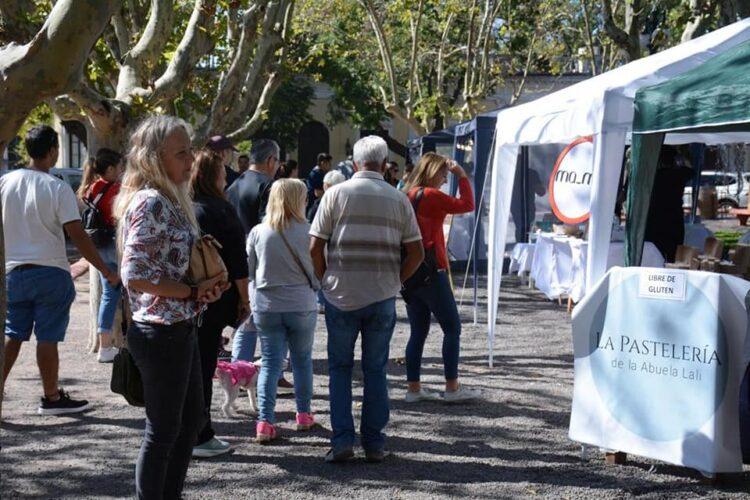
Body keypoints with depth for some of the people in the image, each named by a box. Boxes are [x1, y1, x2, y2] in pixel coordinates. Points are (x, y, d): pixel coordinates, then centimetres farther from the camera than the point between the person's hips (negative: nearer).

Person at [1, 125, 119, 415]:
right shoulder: (58, 188, -11)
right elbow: (77, 234, -15)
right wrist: (106, 271, -10)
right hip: (51, 271, -4)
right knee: (48, 338, 3)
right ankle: (51, 398, 11)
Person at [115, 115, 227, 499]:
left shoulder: (172, 199, 11)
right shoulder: (150, 202, -18)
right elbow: (134, 275, -26)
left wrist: (205, 286, 3)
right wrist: (193, 292, -18)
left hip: (181, 329, 10)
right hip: (161, 332, -10)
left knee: (192, 420, 20)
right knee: (163, 431, 2)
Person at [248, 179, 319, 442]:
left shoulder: (258, 232, -5)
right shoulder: (307, 231, -12)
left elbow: (248, 271, 6)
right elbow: (317, 272, -5)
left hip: (266, 306, 1)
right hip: (301, 306, -1)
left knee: (270, 362, 6)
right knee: (302, 359, 17)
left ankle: (265, 421, -3)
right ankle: (304, 414, 27)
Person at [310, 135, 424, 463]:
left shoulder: (337, 194, -3)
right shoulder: (398, 199, 3)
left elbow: (315, 248, -6)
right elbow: (416, 253, 1)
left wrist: (327, 281, 7)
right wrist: (395, 282, 11)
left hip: (341, 295, -1)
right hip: (382, 297, 1)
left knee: (340, 368, 10)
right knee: (376, 369, 11)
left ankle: (342, 440, 3)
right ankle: (374, 443, 13)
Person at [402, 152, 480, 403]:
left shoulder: (406, 196, 11)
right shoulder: (430, 195, -12)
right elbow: (467, 205, -9)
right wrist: (462, 176, -1)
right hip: (431, 272, -8)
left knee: (418, 331, 11)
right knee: (452, 328, 0)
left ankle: (414, 388, 11)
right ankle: (452, 388, 0)